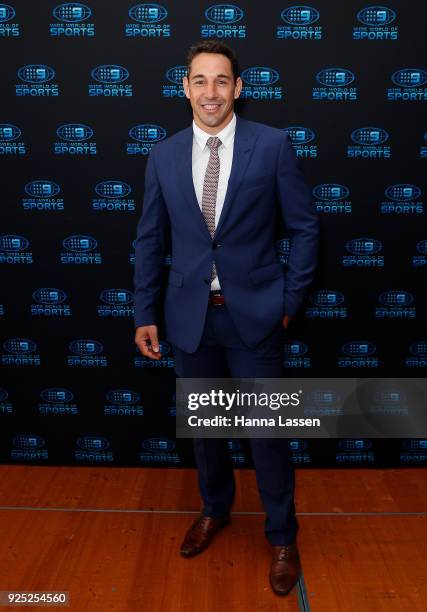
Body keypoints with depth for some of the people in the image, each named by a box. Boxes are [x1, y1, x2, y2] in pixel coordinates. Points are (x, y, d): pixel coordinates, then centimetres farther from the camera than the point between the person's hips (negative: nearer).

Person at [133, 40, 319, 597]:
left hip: (255, 314, -2)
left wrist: (290, 300, -3)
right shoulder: (164, 155, 2)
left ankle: (282, 536, 29)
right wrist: (146, 313, 4)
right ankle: (215, 508, 43)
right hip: (189, 315, 3)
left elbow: (304, 227, -1)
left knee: (267, 430, 7)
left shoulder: (272, 145, -6)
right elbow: (150, 240, 6)